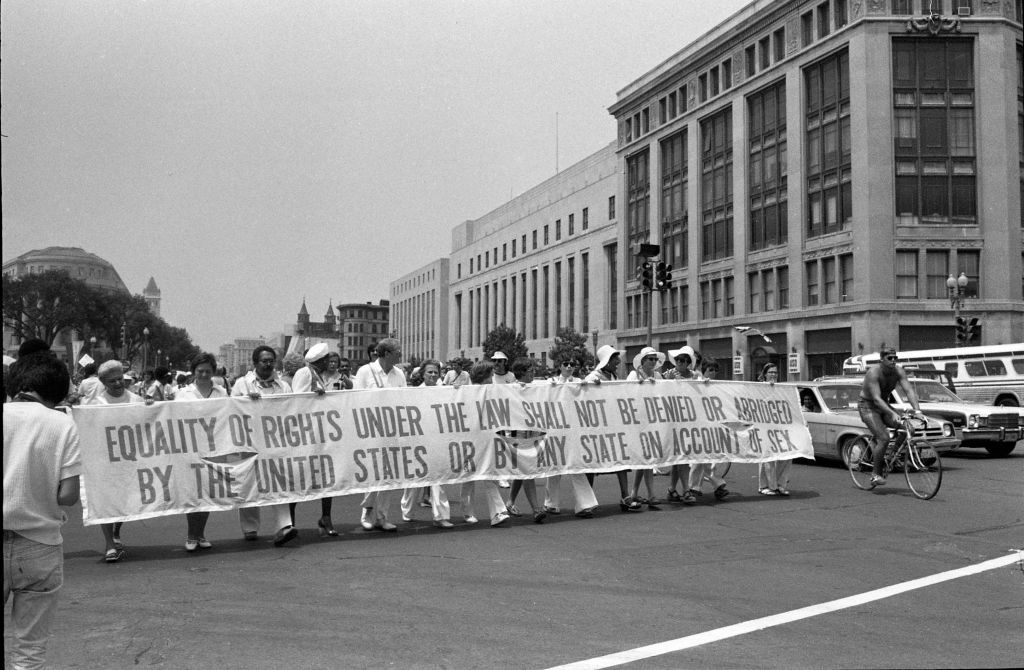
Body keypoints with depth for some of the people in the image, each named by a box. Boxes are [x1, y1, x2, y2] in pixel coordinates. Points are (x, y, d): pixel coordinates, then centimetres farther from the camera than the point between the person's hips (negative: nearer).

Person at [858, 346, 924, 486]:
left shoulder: (898, 371, -10)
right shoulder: (873, 373, -27)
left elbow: (909, 390, -19)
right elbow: (876, 398, -35)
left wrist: (917, 411, -33)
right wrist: (892, 414, -47)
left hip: (884, 405, 6)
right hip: (868, 406, -6)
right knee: (883, 438, -22)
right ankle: (875, 474, -9)